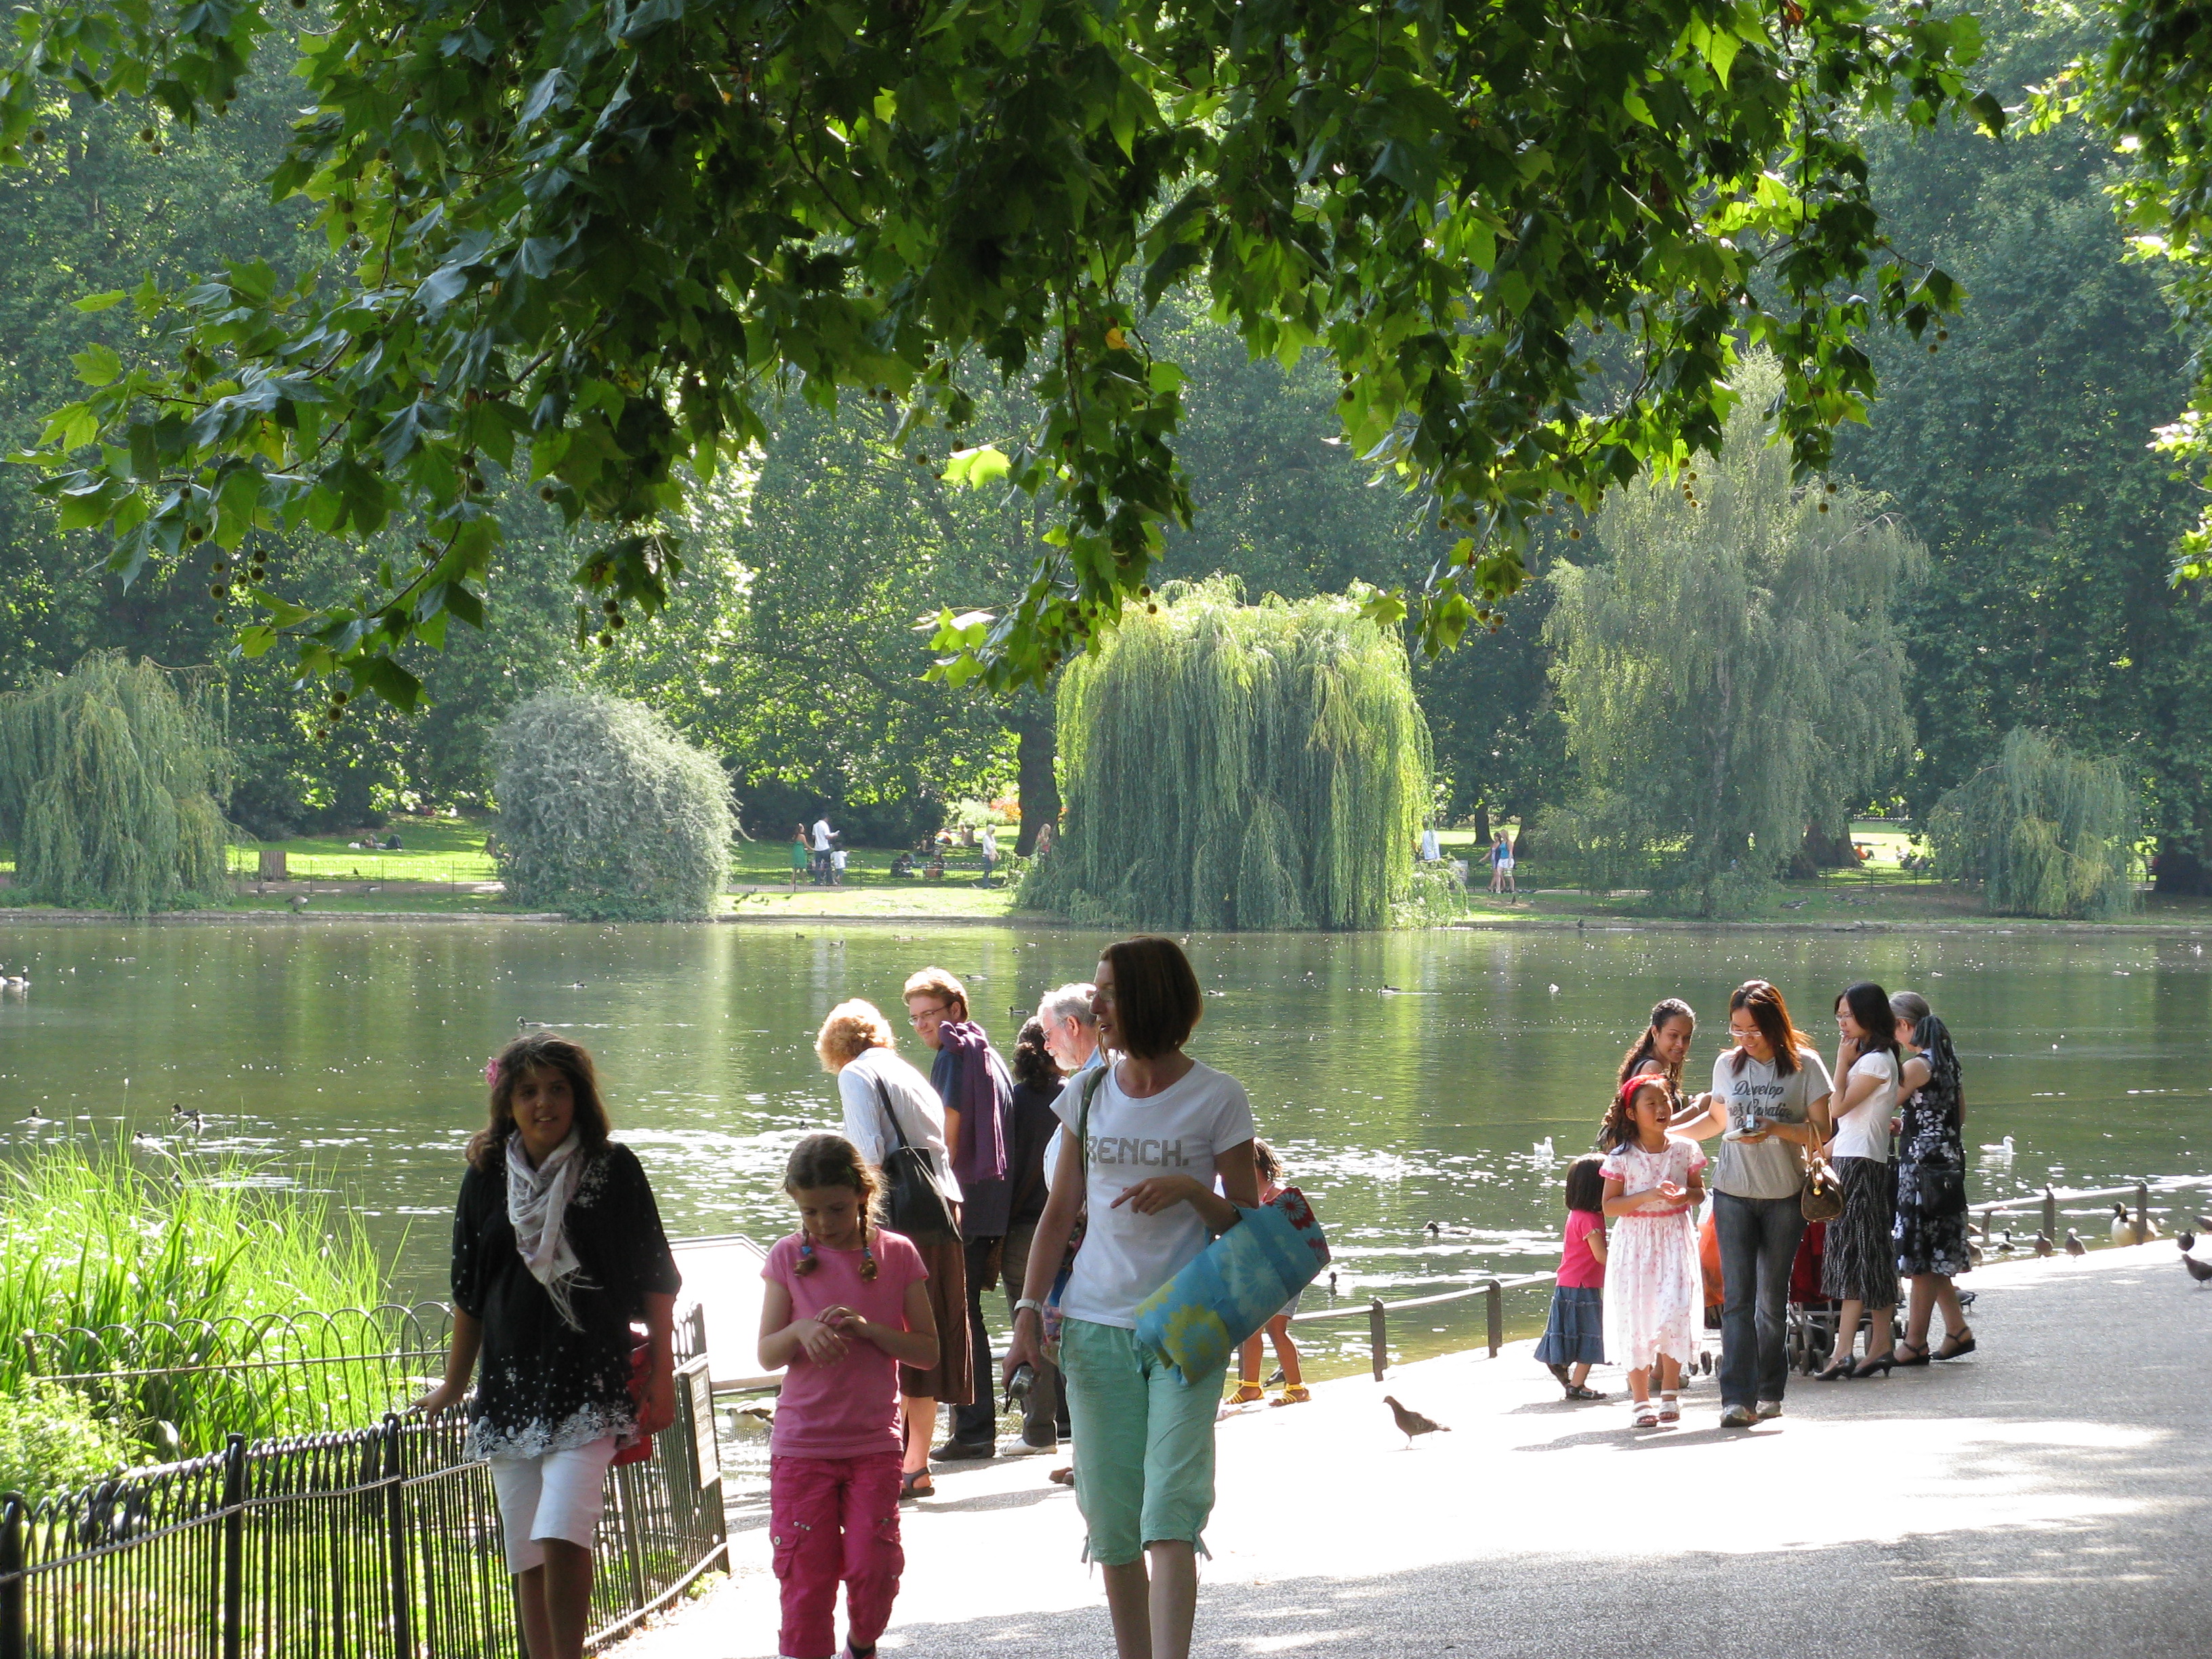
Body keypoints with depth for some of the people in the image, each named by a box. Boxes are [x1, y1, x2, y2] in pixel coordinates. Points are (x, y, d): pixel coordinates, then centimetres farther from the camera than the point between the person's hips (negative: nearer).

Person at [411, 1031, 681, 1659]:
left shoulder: (613, 1170, -1)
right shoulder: (487, 1177, 7)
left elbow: (654, 1280, 3)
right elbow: (468, 1291, 17)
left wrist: (661, 1375, 0)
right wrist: (454, 1384, 22)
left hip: (590, 1380, -4)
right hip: (510, 1383, 4)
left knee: (562, 1537, -19)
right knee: (527, 1555, 5)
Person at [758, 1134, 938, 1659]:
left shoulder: (897, 1255, 0)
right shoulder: (788, 1257, 1)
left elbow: (927, 1351, -2)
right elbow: (767, 1355, 1)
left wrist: (867, 1328, -18)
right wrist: (801, 1330, -20)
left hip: (874, 1443, 0)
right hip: (801, 1444, 0)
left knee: (873, 1566, -5)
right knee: (806, 1572, -2)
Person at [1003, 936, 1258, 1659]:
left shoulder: (1216, 1098, -2)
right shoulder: (1088, 1093, 9)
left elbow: (1246, 1221, 0)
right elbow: (1060, 1212, 13)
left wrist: (1189, 1189, -19)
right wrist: (1028, 1312, 2)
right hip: (1096, 1323, 4)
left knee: (1168, 1514, -15)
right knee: (1112, 1523, 4)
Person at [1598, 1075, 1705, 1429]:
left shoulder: (1684, 1149, 4)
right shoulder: (1622, 1156, -3)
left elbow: (1700, 1193, 12)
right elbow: (1608, 1206, -4)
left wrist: (1683, 1195, -11)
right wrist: (1648, 1196, -17)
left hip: (1675, 1241, 1)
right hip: (1635, 1242, -1)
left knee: (1674, 1312, -10)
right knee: (1634, 1317, -1)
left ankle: (1669, 1394, 4)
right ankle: (1641, 1400, 7)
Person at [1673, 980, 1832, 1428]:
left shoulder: (1804, 1066, -3)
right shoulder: (1727, 1065, 6)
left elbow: (1821, 1131, -5)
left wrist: (1775, 1129, -21)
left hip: (1785, 1195, -2)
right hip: (1734, 1193, 2)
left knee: (1773, 1297, 5)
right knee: (1737, 1295, -8)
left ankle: (1769, 1391, 19)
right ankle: (1737, 1398, -13)